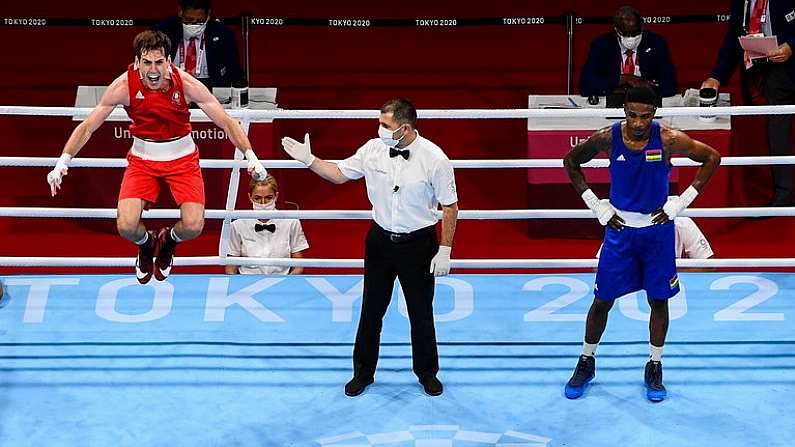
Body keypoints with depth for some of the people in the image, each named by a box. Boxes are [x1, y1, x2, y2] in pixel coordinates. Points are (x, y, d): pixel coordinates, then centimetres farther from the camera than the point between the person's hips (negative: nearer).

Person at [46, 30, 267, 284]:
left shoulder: (186, 84, -21)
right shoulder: (124, 86, -19)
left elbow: (227, 123, -17)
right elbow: (87, 127, -12)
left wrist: (251, 157, -29)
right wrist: (62, 163, -22)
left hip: (182, 157, 0)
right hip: (142, 158, 0)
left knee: (193, 226, -18)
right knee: (126, 227, -18)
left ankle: (168, 242, 22)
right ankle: (146, 244, 22)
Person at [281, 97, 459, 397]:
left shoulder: (434, 159, -17)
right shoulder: (373, 150, -6)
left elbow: (450, 207, -10)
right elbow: (339, 174, 9)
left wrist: (444, 251, -10)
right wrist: (309, 160, -3)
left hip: (418, 243, -3)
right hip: (380, 239, 3)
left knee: (421, 313, 10)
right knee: (371, 310, 11)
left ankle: (427, 372, 30)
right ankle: (363, 372, 27)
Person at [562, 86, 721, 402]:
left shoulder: (667, 139, -16)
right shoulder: (607, 138, -13)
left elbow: (712, 158, -4)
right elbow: (571, 161, 2)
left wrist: (680, 202, -8)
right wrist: (596, 206, -3)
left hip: (658, 229, 0)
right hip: (619, 227, 0)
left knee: (658, 300, 8)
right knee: (602, 300, 5)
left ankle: (654, 368, 24)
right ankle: (586, 362, 24)